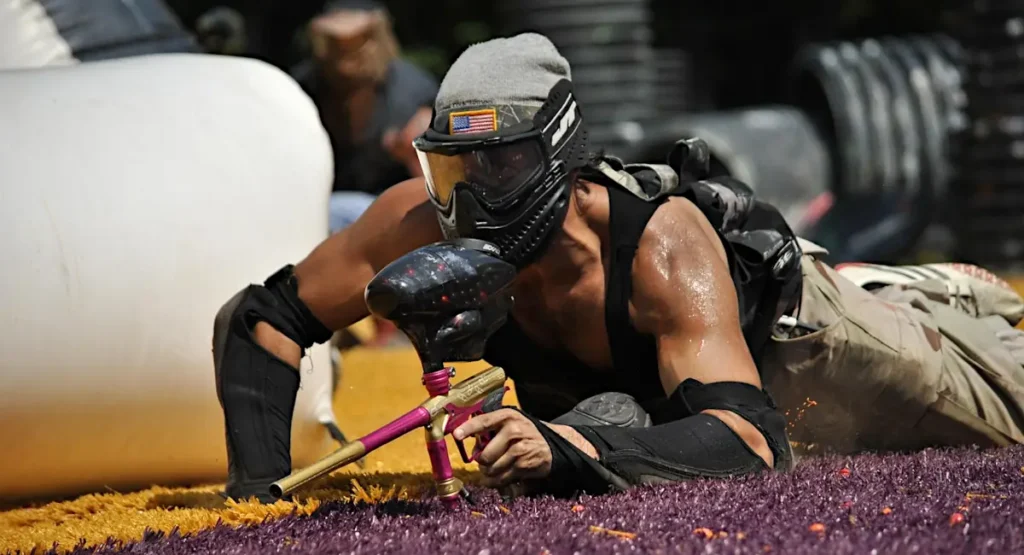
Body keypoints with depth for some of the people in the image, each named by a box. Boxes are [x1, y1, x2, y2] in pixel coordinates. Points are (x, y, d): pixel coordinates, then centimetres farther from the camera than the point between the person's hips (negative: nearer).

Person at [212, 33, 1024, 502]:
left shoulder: (664, 243, -48)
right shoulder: (426, 223, -38)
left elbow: (751, 440, -58)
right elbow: (260, 319, -28)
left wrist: (567, 449, -72)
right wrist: (260, 484, -41)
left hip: (772, 323, -4)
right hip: (617, 371, 4)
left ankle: (954, 304, 47)